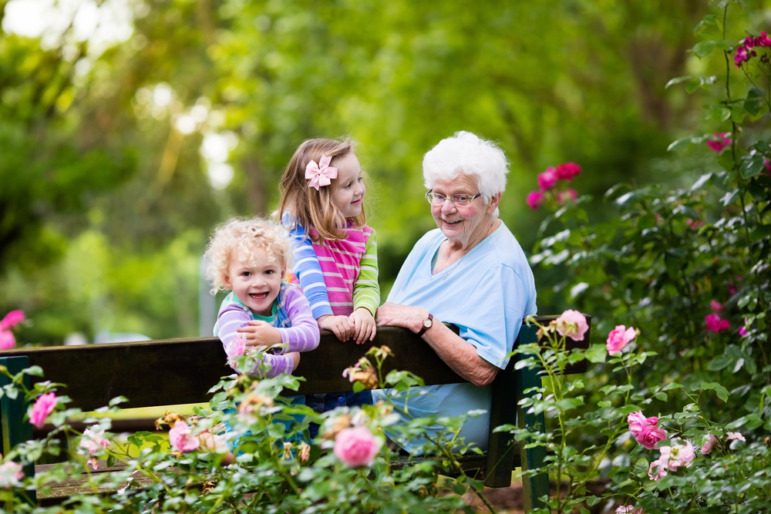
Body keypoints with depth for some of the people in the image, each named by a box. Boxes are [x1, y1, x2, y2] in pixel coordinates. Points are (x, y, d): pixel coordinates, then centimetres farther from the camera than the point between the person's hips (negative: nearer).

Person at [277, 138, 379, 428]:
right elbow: (307, 270, -13)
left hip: (348, 337, 4)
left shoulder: (364, 236, 11)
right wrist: (324, 317, -26)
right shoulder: (297, 227, 0)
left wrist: (364, 310, -20)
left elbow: (367, 284, 2)